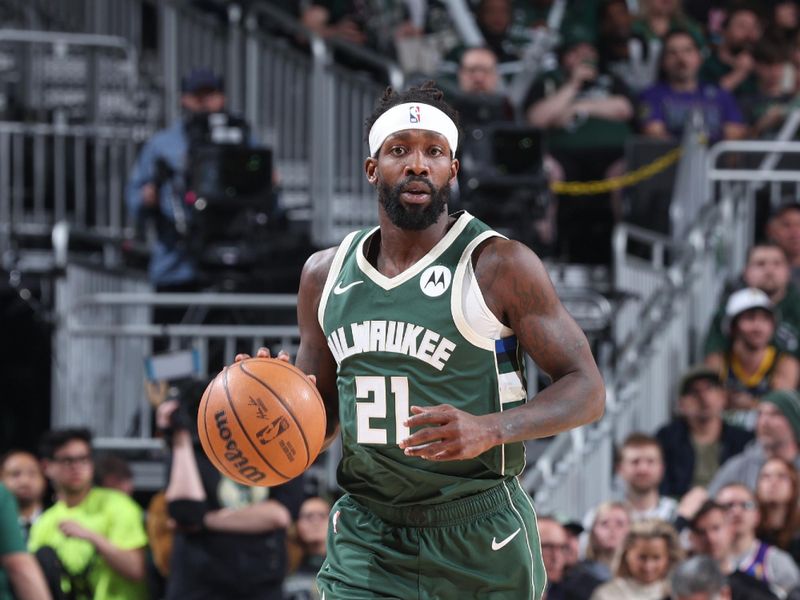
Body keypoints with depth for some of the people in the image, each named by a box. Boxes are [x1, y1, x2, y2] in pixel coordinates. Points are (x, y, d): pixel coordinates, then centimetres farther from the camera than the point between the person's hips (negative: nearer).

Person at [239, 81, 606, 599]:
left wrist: (489, 430, -25)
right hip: (367, 541, 3)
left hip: (480, 544, -3)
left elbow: (587, 390, -8)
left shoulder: (498, 266, -8)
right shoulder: (326, 275, 8)